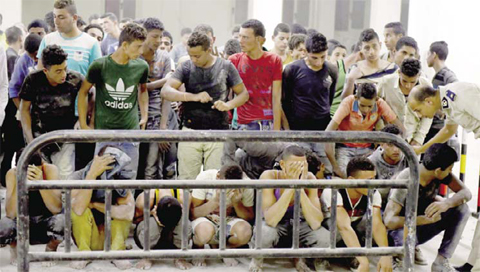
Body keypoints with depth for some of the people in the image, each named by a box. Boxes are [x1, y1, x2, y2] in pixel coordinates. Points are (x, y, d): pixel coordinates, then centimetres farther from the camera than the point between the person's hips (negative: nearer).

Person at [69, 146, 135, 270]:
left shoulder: (119, 181, -14)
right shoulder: (77, 177, -18)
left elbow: (129, 213, -32)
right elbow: (78, 209, -39)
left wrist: (95, 205, -25)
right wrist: (92, 174, -42)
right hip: (86, 236, -1)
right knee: (79, 208, -27)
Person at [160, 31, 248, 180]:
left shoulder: (225, 67, 3)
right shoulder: (186, 67, 4)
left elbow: (243, 94, 9)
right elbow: (165, 91, -7)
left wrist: (228, 105, -12)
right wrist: (194, 97, -20)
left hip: (218, 132, -1)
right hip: (190, 130, 1)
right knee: (186, 178, 0)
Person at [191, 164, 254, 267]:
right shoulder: (205, 178, -20)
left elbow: (250, 218, -7)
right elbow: (193, 213, -16)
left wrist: (237, 203, -26)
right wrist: (215, 201, -31)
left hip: (229, 221, 2)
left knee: (245, 232, -33)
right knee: (205, 231, -39)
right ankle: (198, 248, 0)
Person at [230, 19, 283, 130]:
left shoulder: (274, 61, 5)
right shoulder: (234, 60, 7)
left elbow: (276, 98, 2)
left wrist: (276, 128, -4)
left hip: (269, 123, 0)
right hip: (244, 124, 0)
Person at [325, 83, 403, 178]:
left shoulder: (381, 105, -15)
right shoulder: (348, 103, -22)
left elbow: (400, 128, -7)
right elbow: (328, 132, -26)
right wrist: (335, 166, -28)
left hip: (367, 149, 2)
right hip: (345, 147, -2)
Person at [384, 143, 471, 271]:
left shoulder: (439, 174, -14)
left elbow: (466, 193, -15)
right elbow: (389, 221, -36)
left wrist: (446, 203, -36)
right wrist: (426, 219, -44)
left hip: (423, 227, 6)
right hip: (402, 227, -6)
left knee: (462, 209, -17)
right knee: (407, 235, -42)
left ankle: (441, 261, -13)